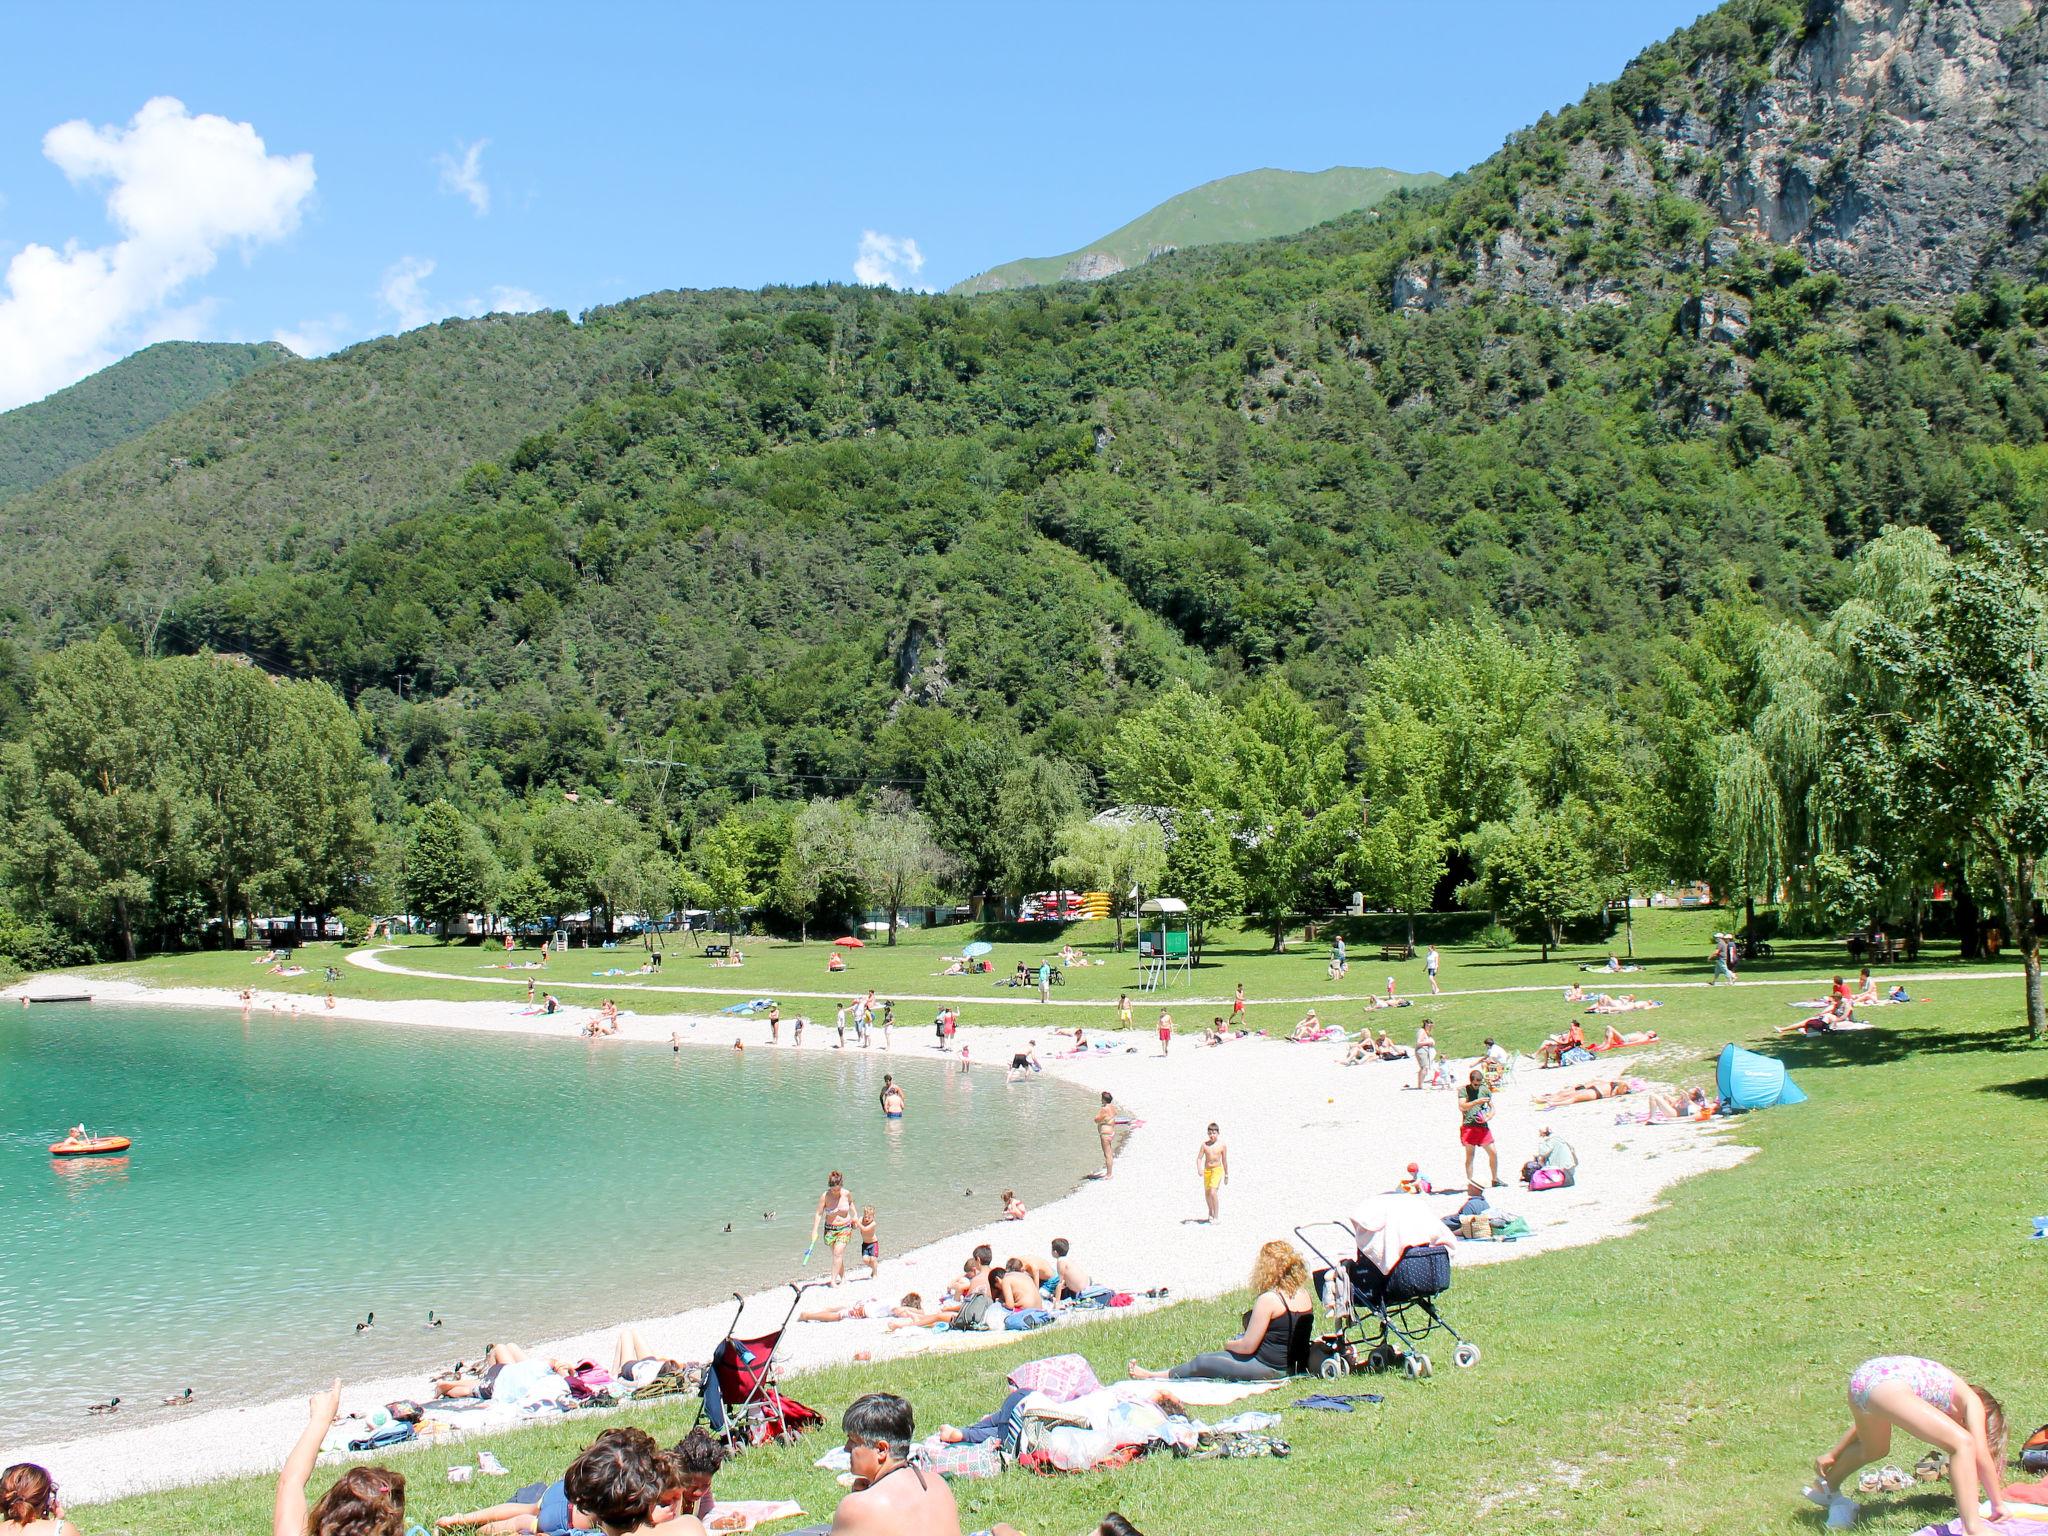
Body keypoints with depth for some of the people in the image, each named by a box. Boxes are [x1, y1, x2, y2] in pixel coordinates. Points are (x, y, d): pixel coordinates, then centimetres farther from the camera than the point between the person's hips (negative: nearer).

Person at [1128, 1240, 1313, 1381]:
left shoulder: (1268, 1300, -21)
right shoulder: (1306, 1294, 3)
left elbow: (1248, 1346, -18)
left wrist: (1228, 1345, 4)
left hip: (1269, 1369, -9)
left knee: (1201, 1362, 7)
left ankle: (1152, 1377, 25)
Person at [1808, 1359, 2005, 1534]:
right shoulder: (1973, 1402, 20)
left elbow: (1868, 1420, 40)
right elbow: (1982, 1456, 11)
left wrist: (1833, 1455, 45)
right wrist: (1998, 1504, 23)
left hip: (1861, 1376, 9)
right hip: (1884, 1384, -9)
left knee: (1874, 1448, 38)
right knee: (1963, 1444, -7)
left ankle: (1826, 1488, 60)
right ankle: (1973, 1529, -18)